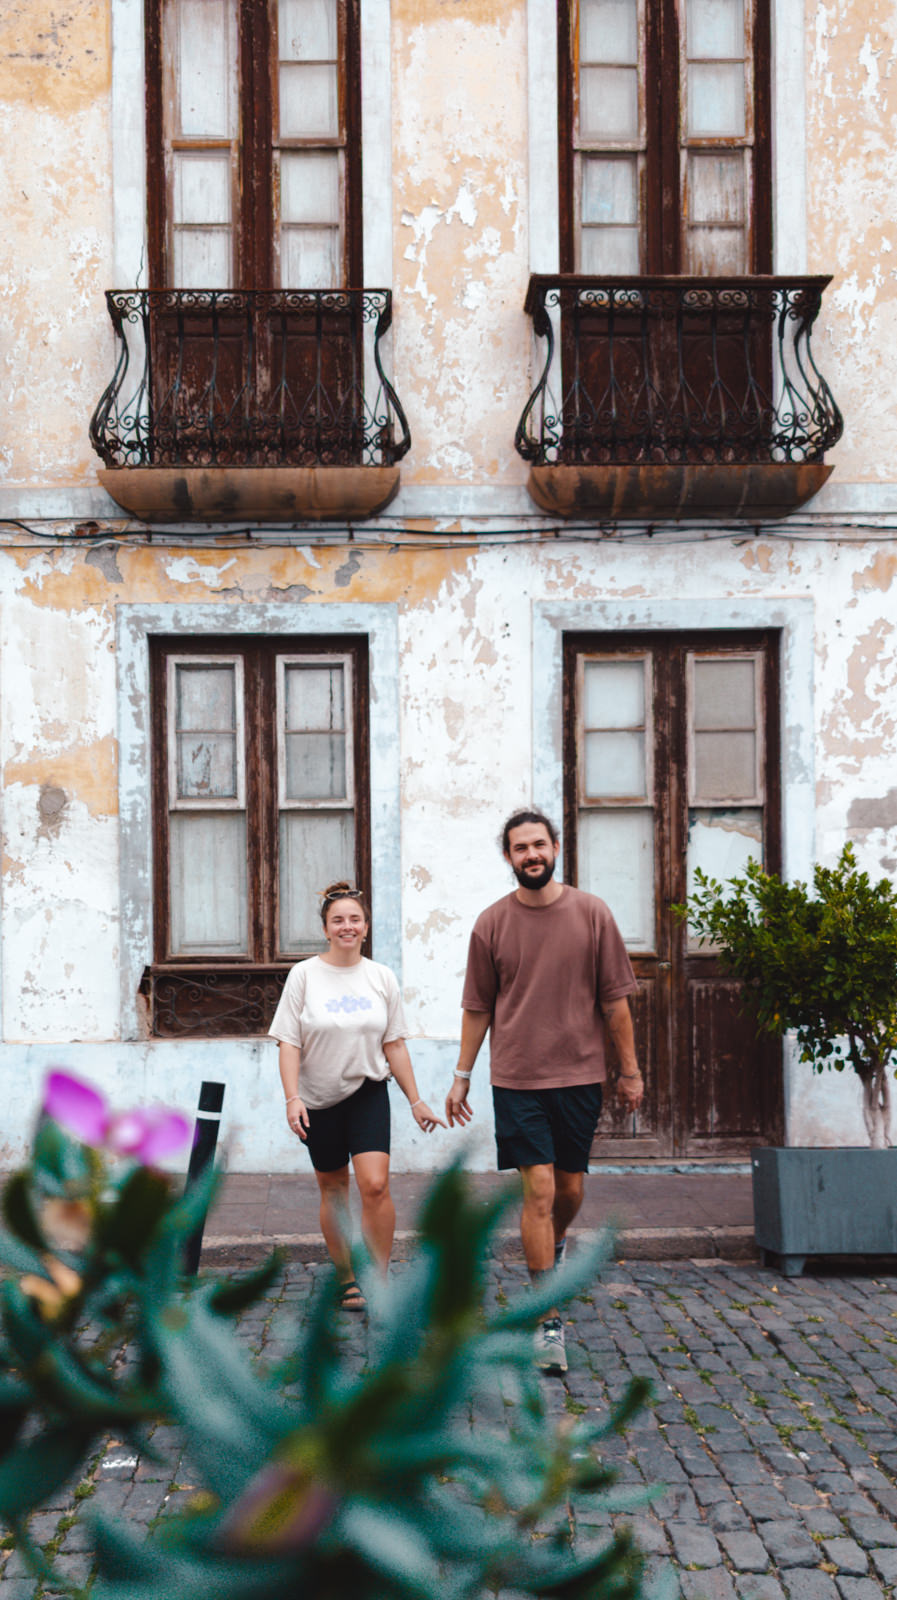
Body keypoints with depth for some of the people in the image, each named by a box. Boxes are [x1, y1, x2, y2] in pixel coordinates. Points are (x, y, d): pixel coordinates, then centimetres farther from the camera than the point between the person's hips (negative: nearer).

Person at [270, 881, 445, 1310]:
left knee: (375, 1184, -15)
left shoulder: (381, 977, 2)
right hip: (320, 1098, 0)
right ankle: (346, 1278, 27)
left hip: (368, 1092, 1)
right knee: (333, 1191, 10)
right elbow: (289, 1043, -6)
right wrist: (292, 1098, -16)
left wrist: (415, 1101, 6)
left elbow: (394, 1044, 7)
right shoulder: (304, 975, -4)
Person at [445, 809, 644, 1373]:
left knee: (570, 1190, 13)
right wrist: (462, 1076, 7)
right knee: (539, 1190, -6)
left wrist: (630, 1070, 5)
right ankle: (550, 1321, 4)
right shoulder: (492, 923, -1)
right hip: (517, 1078, -1)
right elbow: (478, 1008, 6)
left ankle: (552, 1251, 46)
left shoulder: (592, 914, -1)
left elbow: (615, 1000, 4)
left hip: (580, 1074, 1)